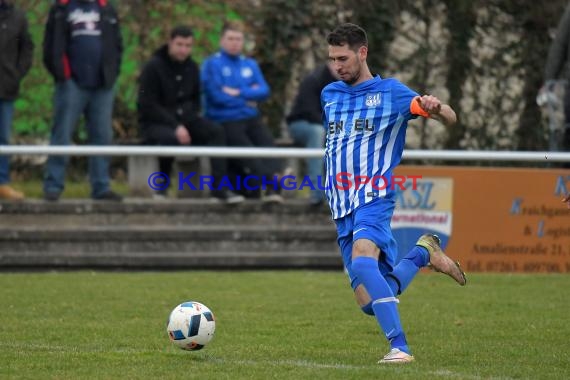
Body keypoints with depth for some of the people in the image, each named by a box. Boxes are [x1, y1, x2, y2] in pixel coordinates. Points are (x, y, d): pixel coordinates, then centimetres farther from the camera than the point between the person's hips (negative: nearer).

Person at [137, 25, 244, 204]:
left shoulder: (192, 68, 10)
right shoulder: (153, 67, -9)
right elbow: (147, 105, -13)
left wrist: (190, 120, -2)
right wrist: (175, 126, -21)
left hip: (184, 120, 6)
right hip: (155, 123, -6)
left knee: (216, 131, -19)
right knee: (171, 138, -39)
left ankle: (219, 188, -23)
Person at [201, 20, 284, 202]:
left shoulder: (250, 64, 20)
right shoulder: (212, 64, 3)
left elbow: (264, 91, 7)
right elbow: (217, 96, -9)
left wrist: (238, 93, -8)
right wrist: (248, 96, 2)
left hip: (251, 118, 3)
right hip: (225, 121, -3)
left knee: (266, 141, -26)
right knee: (246, 151, -28)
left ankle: (273, 188, -44)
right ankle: (272, 177, -44)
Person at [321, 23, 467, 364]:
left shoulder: (391, 92, -1)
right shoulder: (329, 94, 15)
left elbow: (450, 119, -7)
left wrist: (437, 109, -29)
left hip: (374, 198, -6)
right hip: (342, 207, 6)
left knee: (362, 261, -35)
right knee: (370, 302, 1)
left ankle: (400, 347, -36)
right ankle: (423, 253, 27)